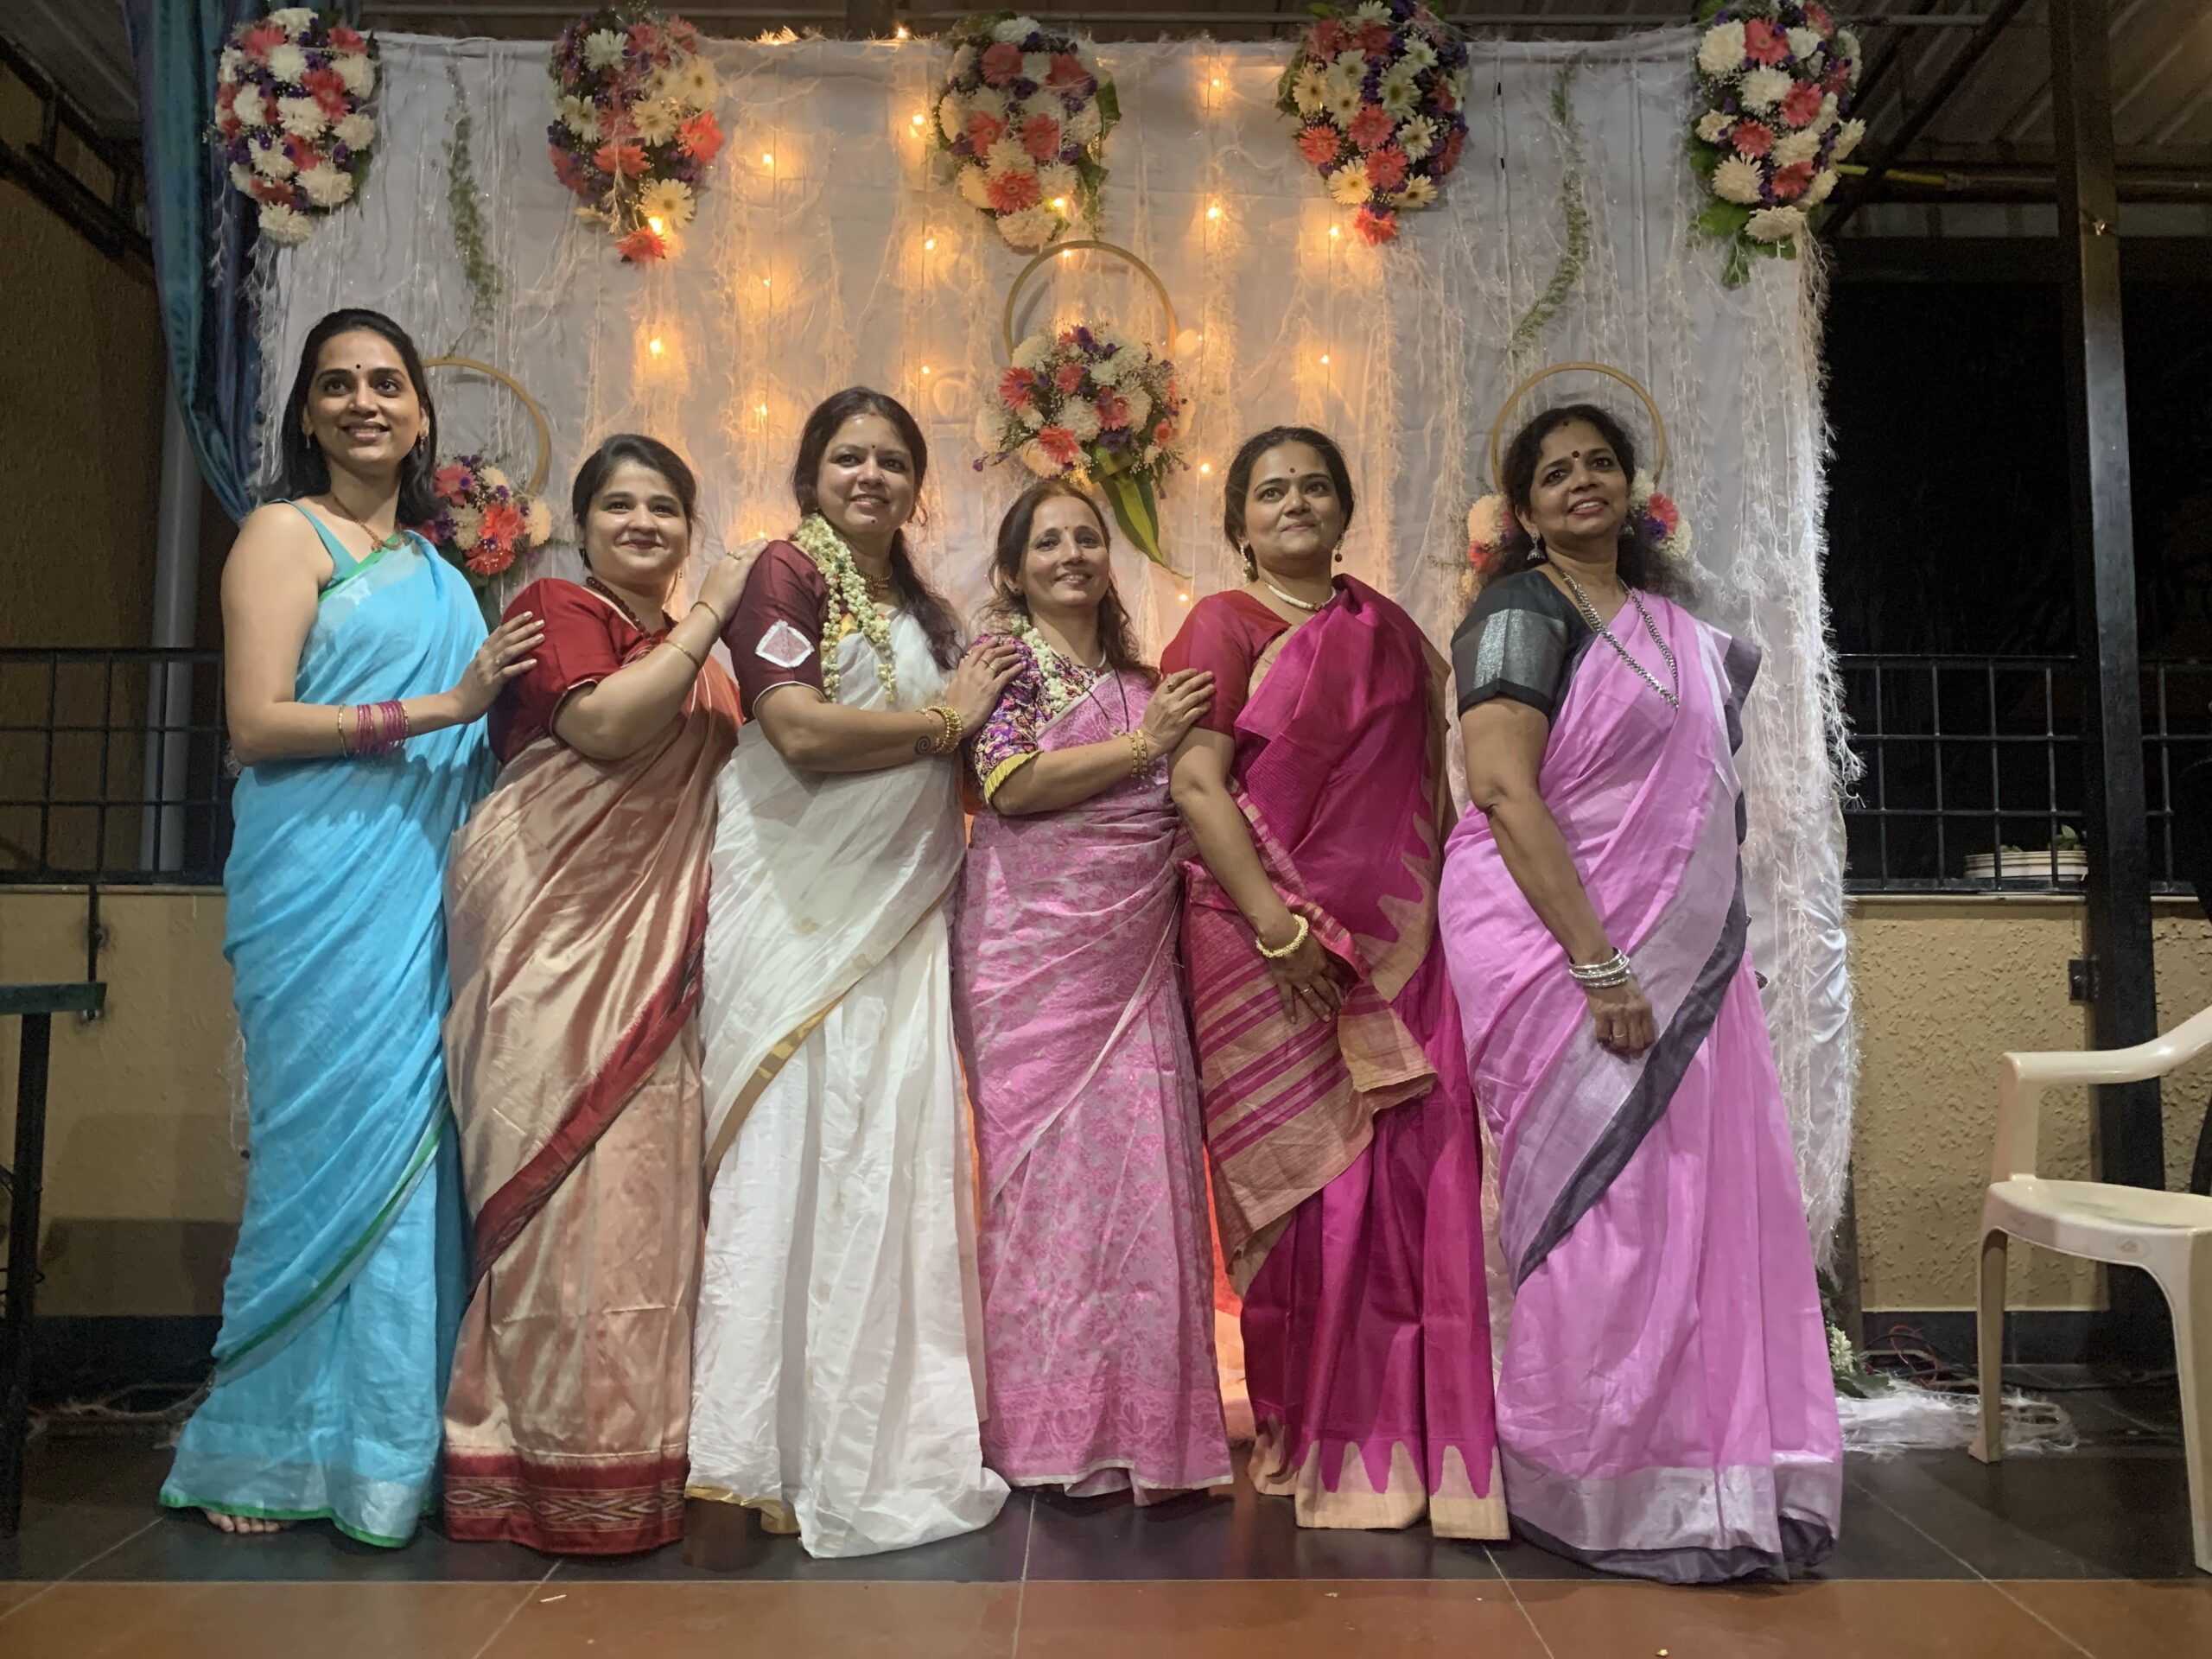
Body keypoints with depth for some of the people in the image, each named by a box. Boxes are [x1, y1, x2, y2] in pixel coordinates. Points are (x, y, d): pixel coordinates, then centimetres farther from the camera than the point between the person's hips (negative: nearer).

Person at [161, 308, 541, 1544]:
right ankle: (271, 1454, 10)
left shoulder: (436, 566, 21)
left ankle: (391, 1444, 15)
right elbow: (258, 723, -10)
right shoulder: (287, 533, 1)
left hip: (426, 888, 6)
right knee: (335, 1144, -5)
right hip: (324, 887, -6)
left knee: (417, 1151, 5)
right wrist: (440, 708, -14)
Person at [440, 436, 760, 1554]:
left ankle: (638, 1443, 13)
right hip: (553, 922, -7)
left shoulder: (691, 655, 22)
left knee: (645, 1177, 5)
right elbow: (606, 723, -17)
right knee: (565, 1167, -8)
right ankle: (564, 1459, 1)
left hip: (651, 942, 7)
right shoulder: (557, 608, 1)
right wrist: (711, 615, -9)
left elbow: (724, 781, 25)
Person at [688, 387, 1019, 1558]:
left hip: (899, 910, 6)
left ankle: (872, 1440, 12)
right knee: (788, 1154, -8)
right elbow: (798, 728, -16)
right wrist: (946, 717, -4)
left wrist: (978, 697, 8)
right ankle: (745, 1459, -2)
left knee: (893, 1155, 3)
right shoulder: (788, 572, 0)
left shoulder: (924, 613, 21)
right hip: (799, 903, -6)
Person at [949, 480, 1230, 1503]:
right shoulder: (1007, 651, 3)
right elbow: (1012, 782, -12)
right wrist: (1145, 744, -6)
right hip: (1035, 948, -5)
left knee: (1141, 1163, -1)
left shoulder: (1138, 677, 20)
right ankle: (1049, 1429, 7)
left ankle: (1135, 1421, 9)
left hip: (1135, 951, 5)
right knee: (1047, 1162, -4)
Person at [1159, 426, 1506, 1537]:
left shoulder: (1390, 632, 18)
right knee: (1309, 1182, 0)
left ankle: (1426, 1439, 11)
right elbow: (1196, 781, -9)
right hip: (1269, 943, -4)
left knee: (1417, 1174, 0)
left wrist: (1448, 911, 8)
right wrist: (1275, 920, -17)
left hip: (1397, 942, 4)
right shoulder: (1224, 625, 2)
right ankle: (1320, 1443, 15)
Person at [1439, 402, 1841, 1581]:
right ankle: (1599, 1495, 10)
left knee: (1696, 1200, 8)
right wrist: (1598, 963, -22)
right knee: (1600, 1209, -4)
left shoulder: (1671, 625, 18)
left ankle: (1702, 1474, 21)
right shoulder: (1524, 611, -6)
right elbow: (1503, 788, -18)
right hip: (1558, 946, -7)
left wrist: (1703, 953, 16)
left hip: (1682, 953, 7)